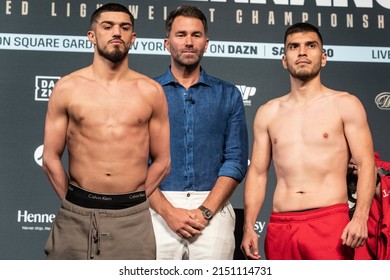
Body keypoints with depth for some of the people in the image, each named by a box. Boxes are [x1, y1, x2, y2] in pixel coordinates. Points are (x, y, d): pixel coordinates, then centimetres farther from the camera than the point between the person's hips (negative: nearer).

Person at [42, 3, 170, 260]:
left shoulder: (151, 92, 4)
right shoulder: (67, 88, 3)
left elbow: (162, 161, 8)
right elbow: (51, 158, 6)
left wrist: (133, 202, 5)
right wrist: (75, 204, 5)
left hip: (133, 218, 0)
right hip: (76, 216, 0)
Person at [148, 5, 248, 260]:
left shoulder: (228, 95, 9)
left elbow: (236, 160, 2)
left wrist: (205, 211, -10)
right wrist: (168, 211, -11)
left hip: (213, 210, 1)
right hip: (159, 209, 0)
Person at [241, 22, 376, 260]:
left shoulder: (345, 105, 5)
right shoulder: (268, 113, 14)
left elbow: (366, 164, -2)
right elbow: (258, 173, 14)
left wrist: (360, 218, -15)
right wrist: (249, 227, 5)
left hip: (330, 223, -3)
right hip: (280, 227, 3)